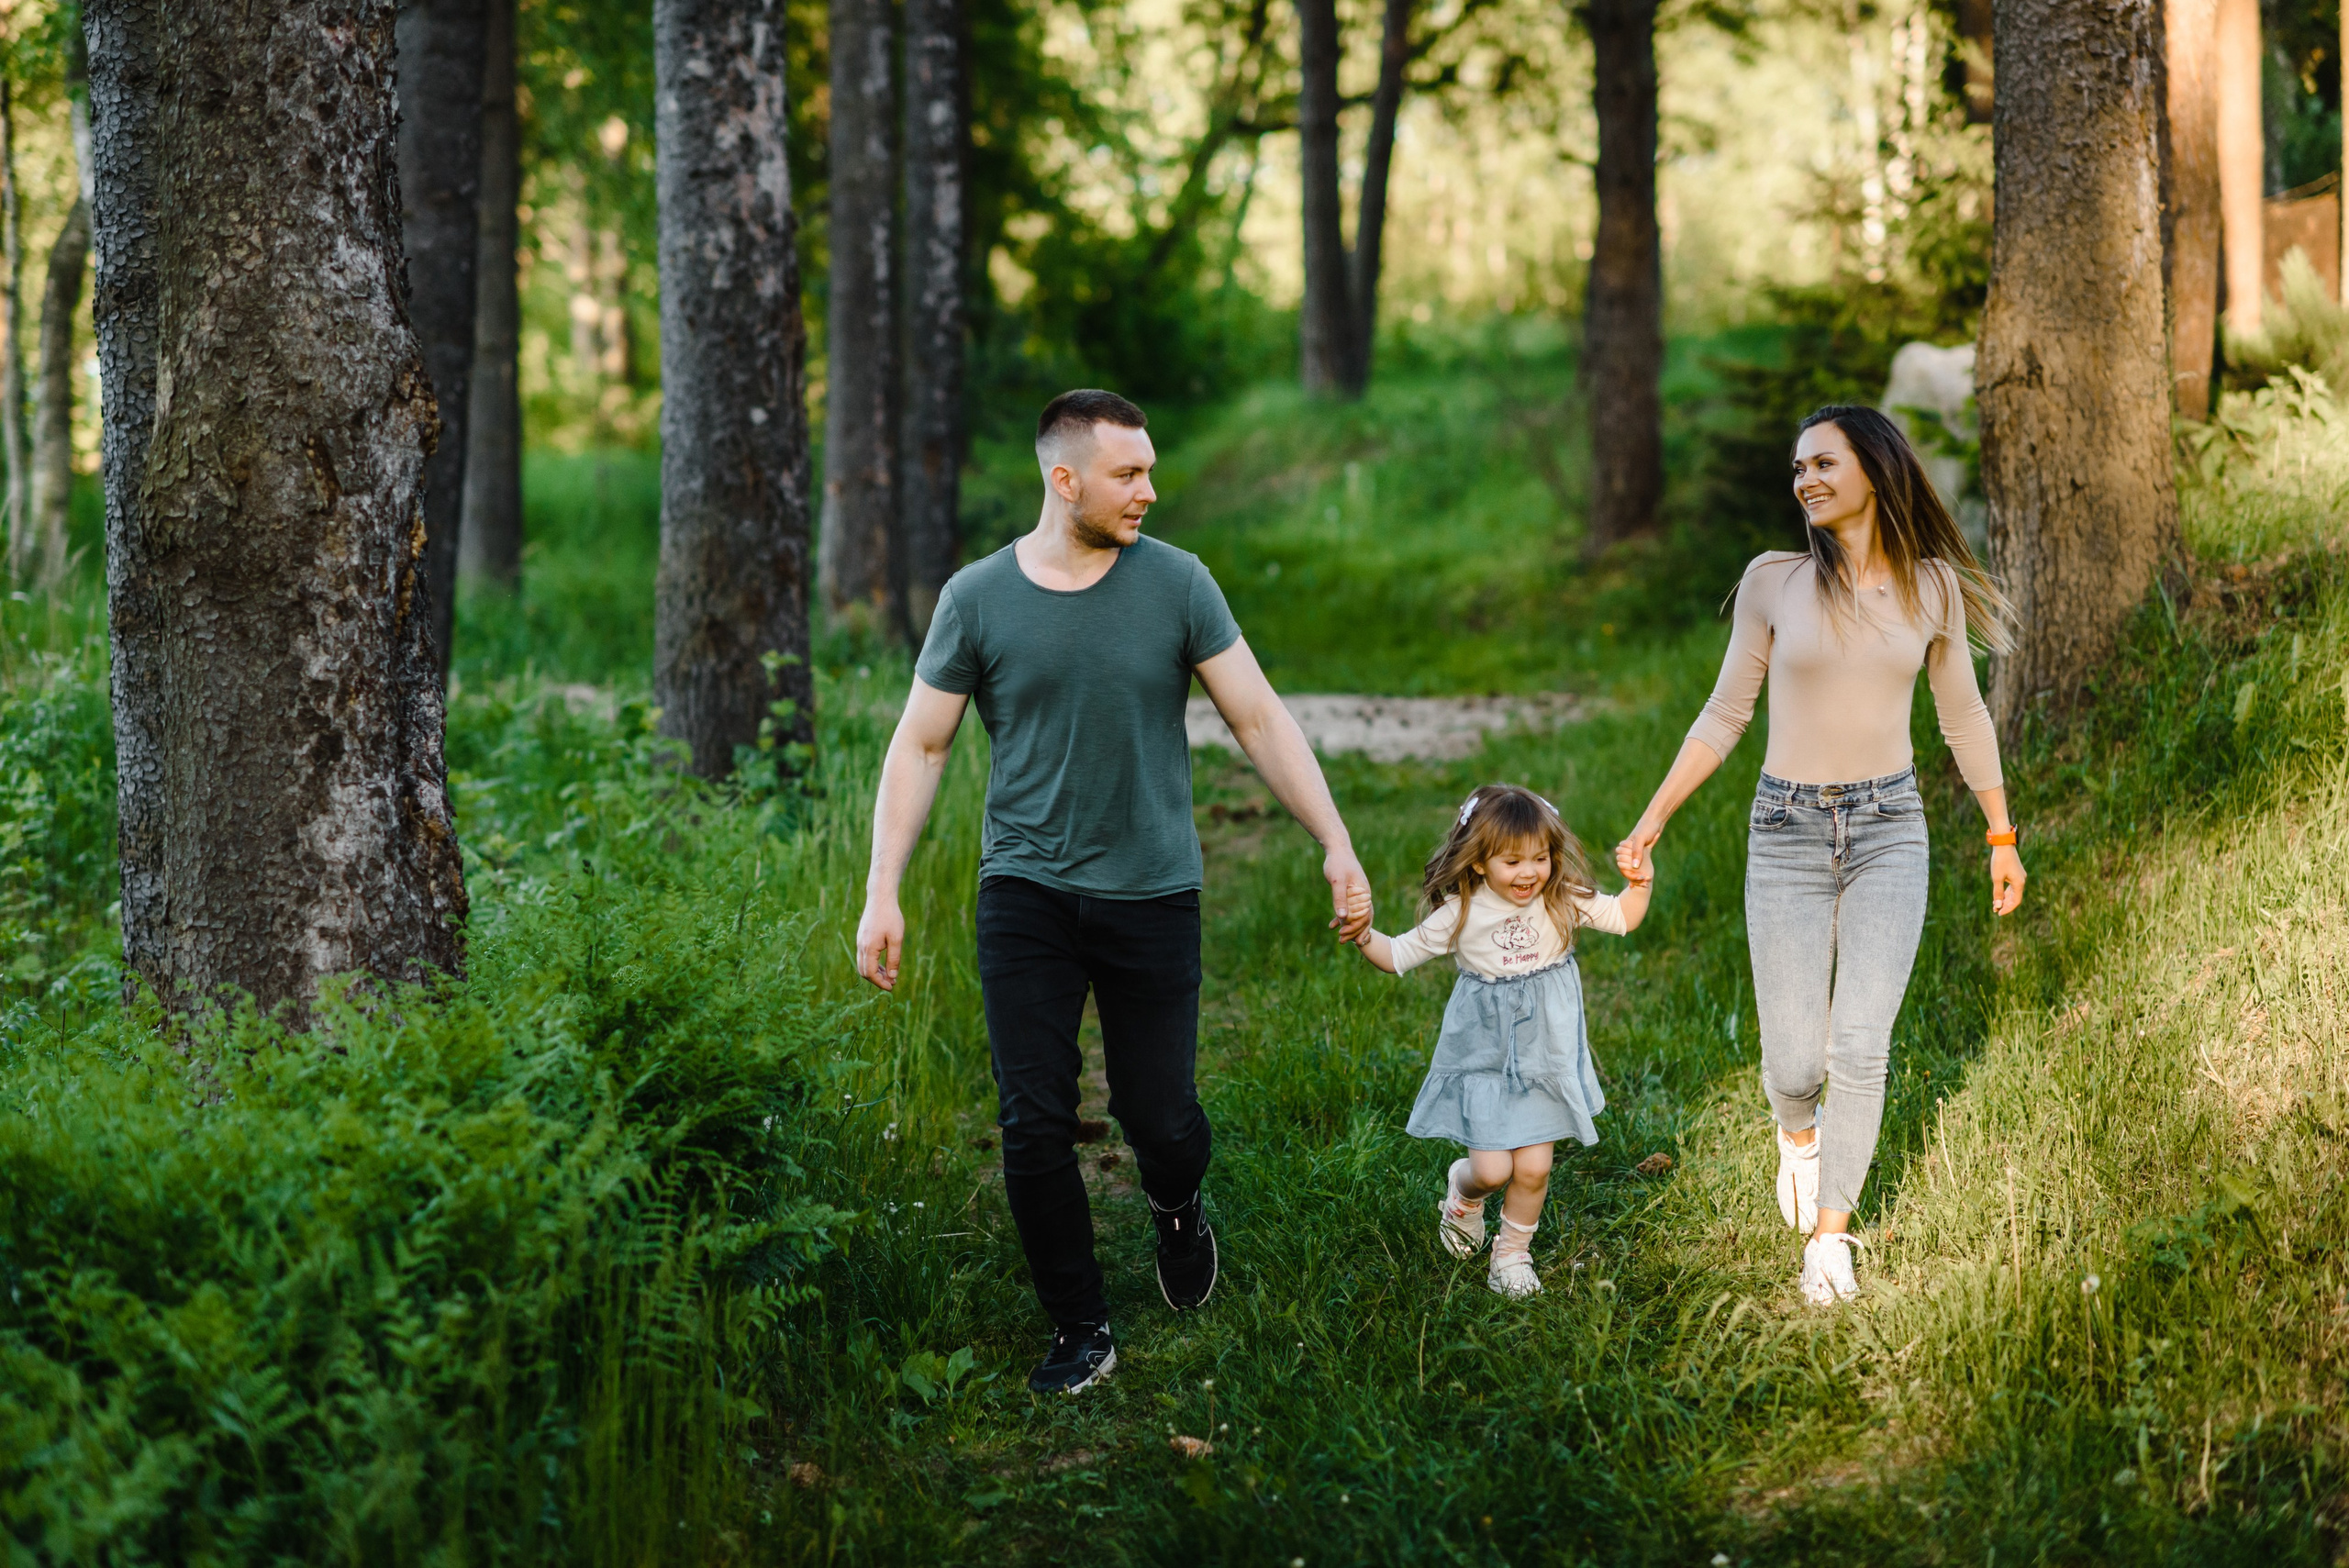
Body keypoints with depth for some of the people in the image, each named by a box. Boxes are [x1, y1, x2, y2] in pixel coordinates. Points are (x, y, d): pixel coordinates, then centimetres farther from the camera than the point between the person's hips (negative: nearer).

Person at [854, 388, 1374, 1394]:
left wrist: (1337, 847, -3)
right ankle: (1080, 1332, 11)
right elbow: (920, 746, 3)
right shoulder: (977, 599, -2)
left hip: (1151, 893, 0)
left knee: (1159, 1118, 2)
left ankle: (1178, 1209, 38)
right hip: (1026, 890, 0)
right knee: (1034, 1127, -4)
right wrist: (882, 894, -2)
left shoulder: (1175, 584, -2)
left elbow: (1259, 719, 1)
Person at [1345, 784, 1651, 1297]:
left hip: (1545, 1057, 2)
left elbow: (1622, 918, 7)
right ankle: (1464, 1192, 30)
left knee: (1533, 1169, 1)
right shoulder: (1460, 914, -11)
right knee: (1492, 1169, -7)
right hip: (1484, 1058, -2)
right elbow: (1401, 955, -3)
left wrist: (1640, 883, -12)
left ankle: (1513, 1251, 26)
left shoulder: (1563, 902, -6)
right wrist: (1365, 939, -22)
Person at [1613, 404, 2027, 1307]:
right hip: (1787, 833, 0)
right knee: (1793, 1062, -2)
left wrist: (2002, 835, 15)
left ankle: (1831, 1234, 7)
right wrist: (1650, 824, 2)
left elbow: (1963, 716, 13)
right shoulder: (1774, 581, -3)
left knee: (1861, 1050, -10)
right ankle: (1800, 1133, 36)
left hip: (1888, 830, 0)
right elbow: (1725, 716, 5)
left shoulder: (1931, 586, 1)